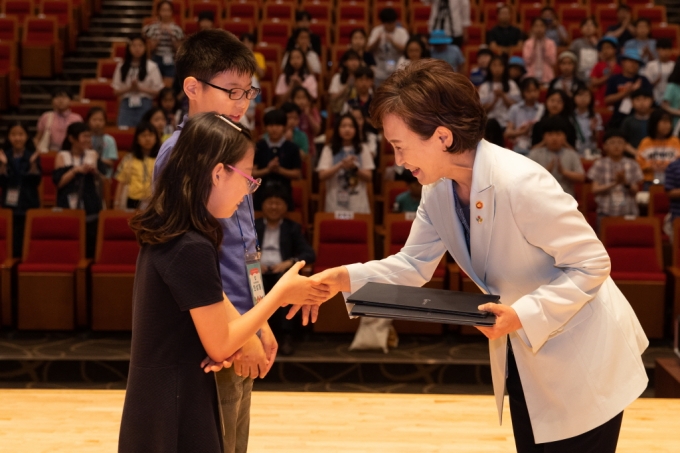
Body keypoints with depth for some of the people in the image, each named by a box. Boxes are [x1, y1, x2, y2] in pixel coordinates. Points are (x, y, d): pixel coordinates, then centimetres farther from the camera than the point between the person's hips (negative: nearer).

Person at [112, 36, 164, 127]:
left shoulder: (151, 66, 1)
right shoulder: (121, 66, 8)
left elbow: (158, 91, -1)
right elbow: (116, 91, 7)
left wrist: (140, 89, -11)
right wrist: (129, 89, -10)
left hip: (144, 106, -2)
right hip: (126, 105, 2)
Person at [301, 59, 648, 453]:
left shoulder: (520, 183, -31)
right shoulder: (438, 190, -5)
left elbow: (592, 264, -24)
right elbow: (413, 265, 2)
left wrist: (523, 315, -32)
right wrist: (345, 277, -13)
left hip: (582, 357, -8)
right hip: (522, 356, 8)